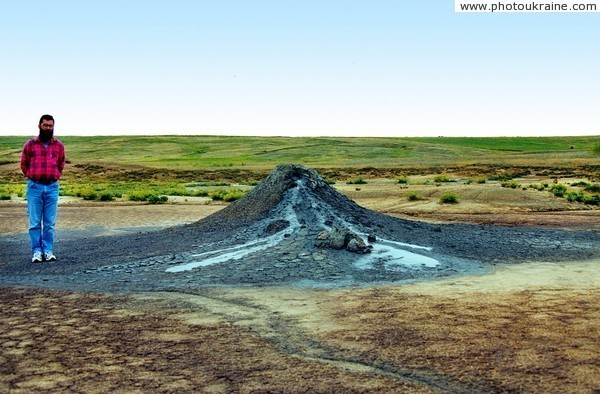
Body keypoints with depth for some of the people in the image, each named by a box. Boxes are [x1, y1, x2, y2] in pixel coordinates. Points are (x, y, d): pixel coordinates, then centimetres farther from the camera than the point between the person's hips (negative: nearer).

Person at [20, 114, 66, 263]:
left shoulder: (59, 145, 6)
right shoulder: (30, 144, 2)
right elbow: (24, 164, 12)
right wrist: (32, 178, 14)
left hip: (52, 187, 1)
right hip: (34, 187, -1)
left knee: (50, 223, 3)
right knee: (35, 222, 0)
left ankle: (48, 251, 9)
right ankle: (36, 252, 5)